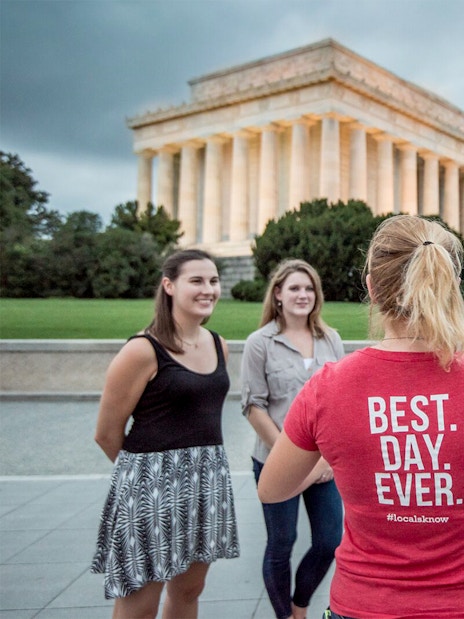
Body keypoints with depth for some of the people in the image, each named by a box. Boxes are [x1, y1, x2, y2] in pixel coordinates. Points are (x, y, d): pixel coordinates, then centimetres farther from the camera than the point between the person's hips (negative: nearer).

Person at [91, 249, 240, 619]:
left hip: (208, 478, 7)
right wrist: (146, 465, 6)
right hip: (153, 481, -6)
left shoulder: (219, 346, 6)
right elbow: (107, 433, -8)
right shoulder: (143, 351, -15)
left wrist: (196, 463, 13)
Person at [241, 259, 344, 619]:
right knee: (281, 545, 10)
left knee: (330, 543, 10)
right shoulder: (260, 342, -6)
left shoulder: (331, 339, 4)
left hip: (325, 463, 4)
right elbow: (254, 406, -8)